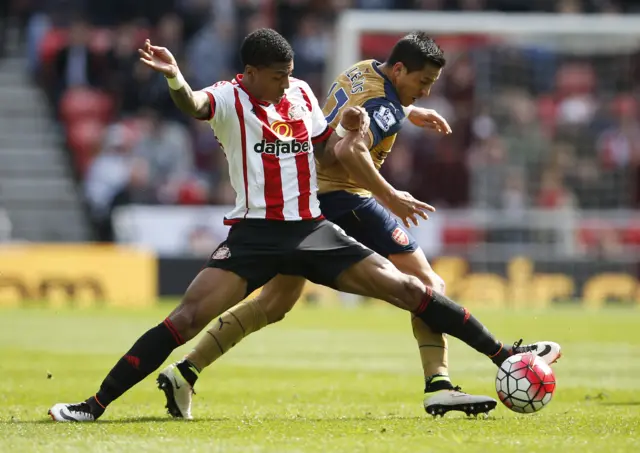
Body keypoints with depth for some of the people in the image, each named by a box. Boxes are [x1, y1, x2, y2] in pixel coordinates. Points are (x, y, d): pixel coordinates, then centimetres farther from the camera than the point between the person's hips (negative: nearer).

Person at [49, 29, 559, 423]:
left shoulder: (302, 94, 9)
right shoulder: (229, 99, -7)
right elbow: (195, 105, -32)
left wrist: (351, 134, -4)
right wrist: (175, 79, -55)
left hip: (311, 229, 4)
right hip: (254, 235, -4)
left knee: (408, 289, 0)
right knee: (188, 316, -19)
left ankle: (501, 355, 11)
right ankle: (96, 404, -16)